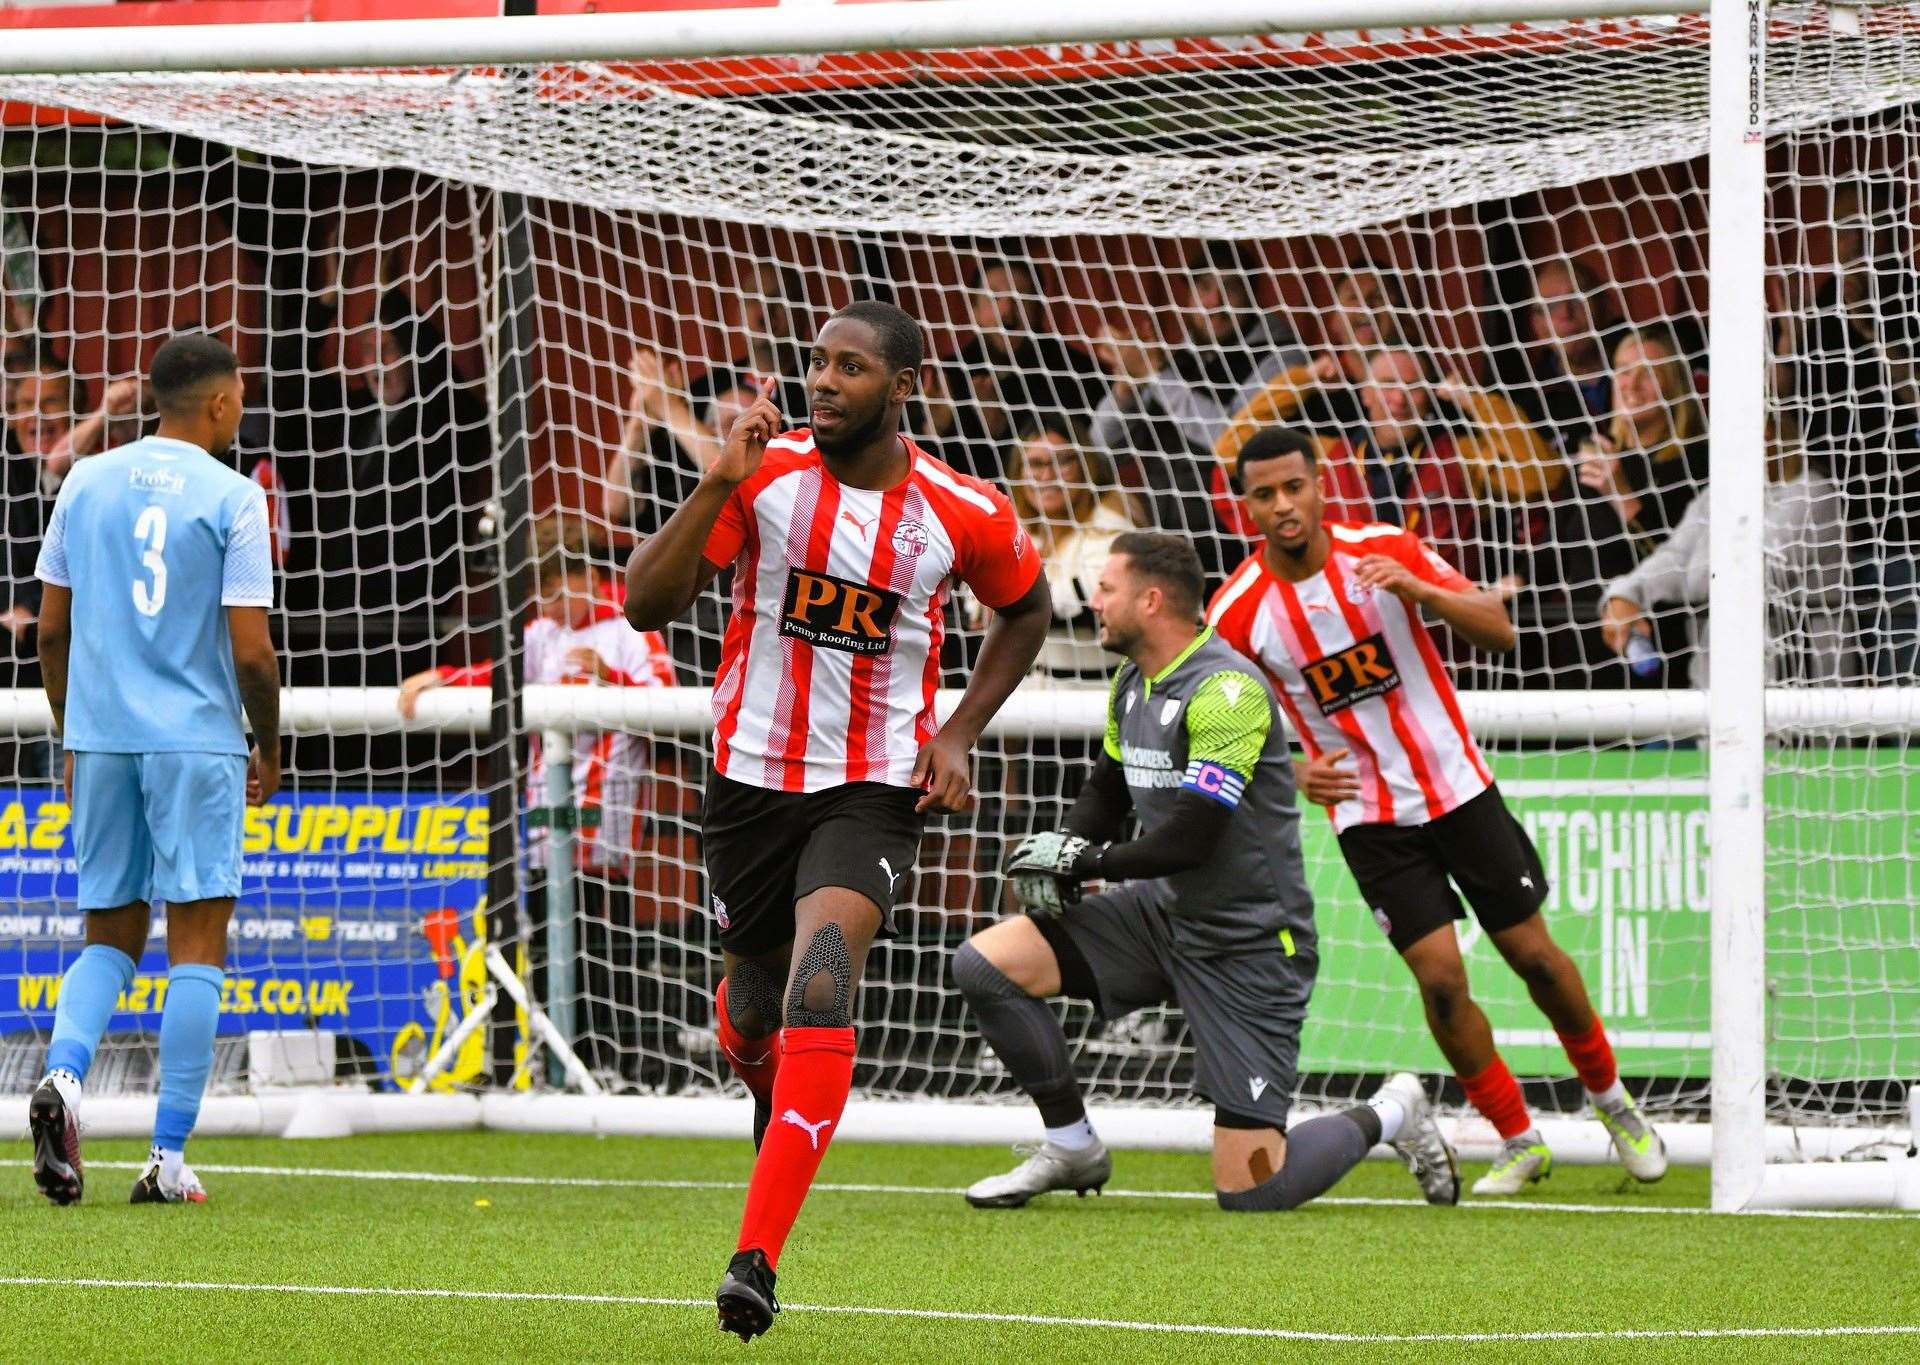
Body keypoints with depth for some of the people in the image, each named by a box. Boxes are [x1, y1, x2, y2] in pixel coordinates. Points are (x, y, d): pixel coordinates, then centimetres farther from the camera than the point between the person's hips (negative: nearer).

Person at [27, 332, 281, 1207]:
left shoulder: (87, 482, 8)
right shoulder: (231, 499, -6)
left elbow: (51, 629, 10)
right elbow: (251, 650, -9)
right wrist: (270, 750, 6)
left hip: (100, 739, 4)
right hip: (197, 742, -4)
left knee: (110, 936, 14)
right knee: (197, 945, 1)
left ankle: (64, 1074, -14)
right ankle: (168, 1159, -3)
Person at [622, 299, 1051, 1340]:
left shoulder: (963, 514, -6)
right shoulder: (764, 474, -7)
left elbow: (1025, 608, 16)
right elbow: (646, 603, -13)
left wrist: (960, 733, 4)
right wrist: (720, 484, -26)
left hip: (876, 793, -2)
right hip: (753, 778, 2)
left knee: (820, 990, -26)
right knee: (751, 1013, 16)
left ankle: (756, 1259, -30)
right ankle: (774, 1096, 58)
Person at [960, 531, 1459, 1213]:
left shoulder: (1226, 690, -22)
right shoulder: (1132, 682, 6)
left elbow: (1191, 838, -25)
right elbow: (1106, 790, 21)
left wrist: (1083, 860, -12)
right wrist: (1059, 854, 0)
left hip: (1248, 941, -8)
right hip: (1164, 912, 8)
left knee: (1250, 1189, -12)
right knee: (985, 964, -7)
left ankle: (1387, 1115, 18)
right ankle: (1072, 1149, 8)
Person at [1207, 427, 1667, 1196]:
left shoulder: (1384, 550, -10)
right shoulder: (1238, 612, -12)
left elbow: (1499, 631, -10)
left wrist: (1418, 590, -28)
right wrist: (1296, 775, -21)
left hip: (1458, 785, 1)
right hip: (1368, 813, -1)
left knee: (1533, 955, 7)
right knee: (1440, 977, -12)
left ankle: (1609, 1098, 32)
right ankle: (1518, 1142, 6)